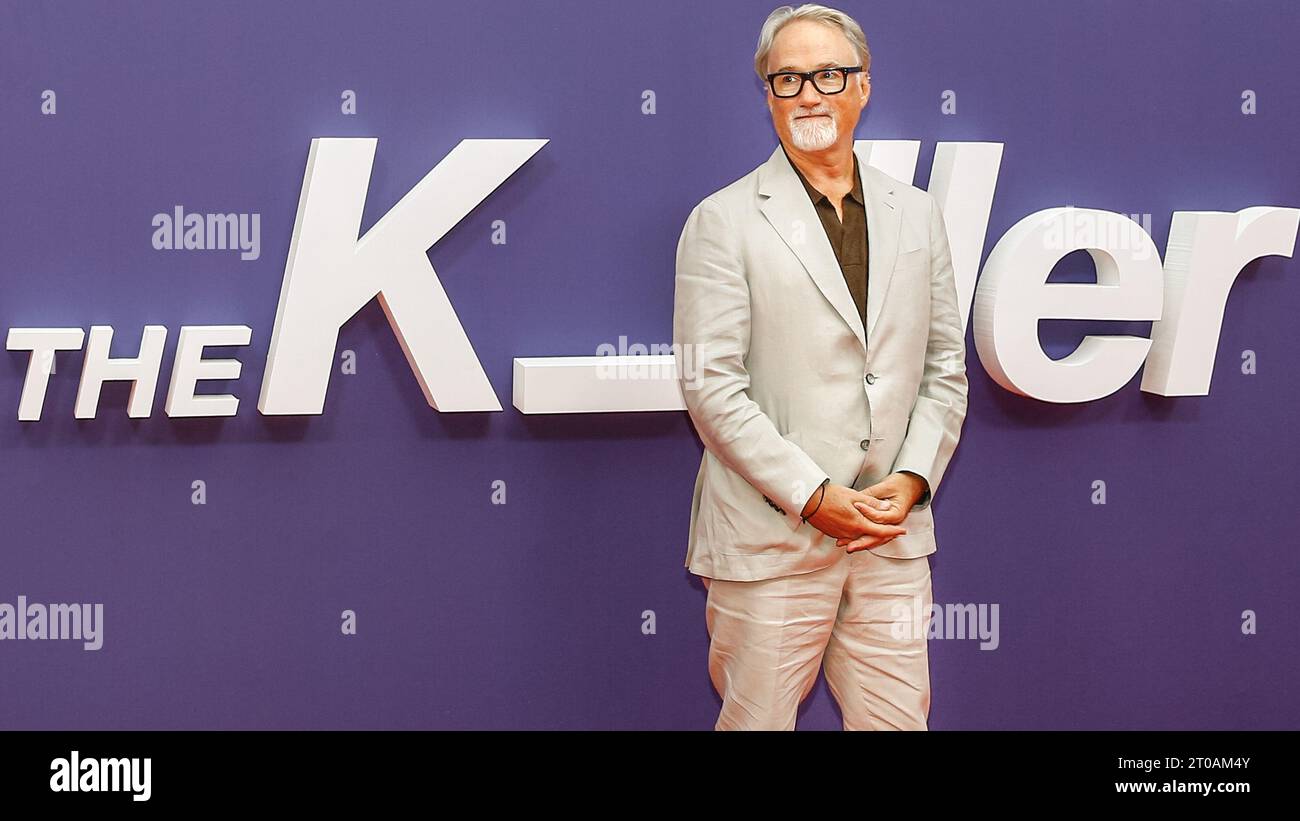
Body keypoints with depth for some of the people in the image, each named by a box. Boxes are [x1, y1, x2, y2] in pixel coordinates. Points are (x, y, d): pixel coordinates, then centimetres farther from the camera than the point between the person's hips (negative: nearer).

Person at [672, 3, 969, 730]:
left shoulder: (917, 214, 11)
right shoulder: (724, 220, -3)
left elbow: (945, 366, 12)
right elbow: (710, 384, -9)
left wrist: (912, 478, -3)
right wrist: (813, 496, -13)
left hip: (893, 533, 4)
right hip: (770, 537, -3)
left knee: (898, 717, 10)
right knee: (757, 719, 6)